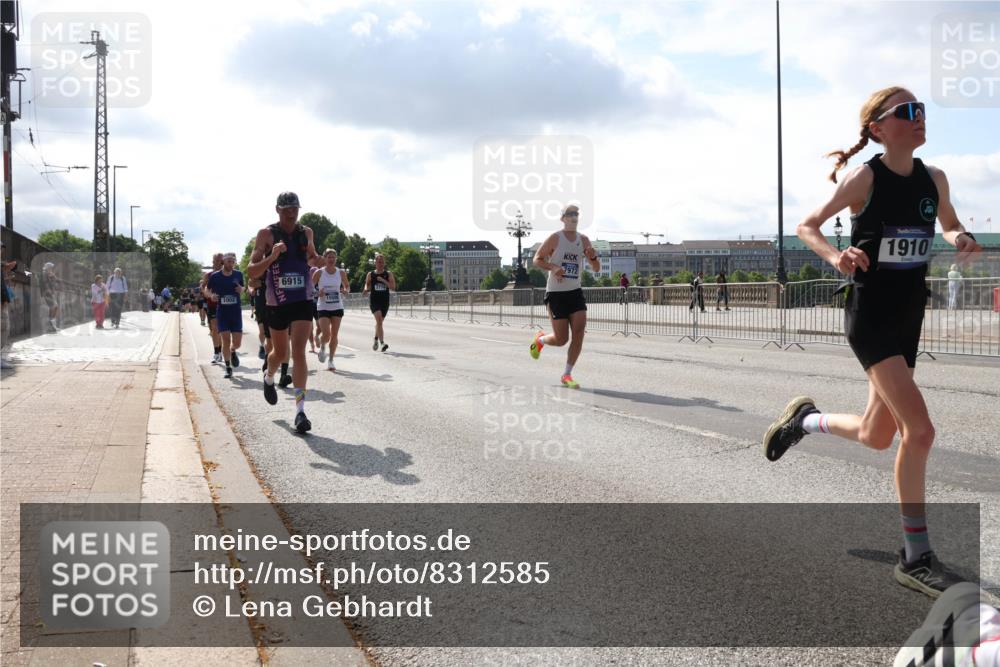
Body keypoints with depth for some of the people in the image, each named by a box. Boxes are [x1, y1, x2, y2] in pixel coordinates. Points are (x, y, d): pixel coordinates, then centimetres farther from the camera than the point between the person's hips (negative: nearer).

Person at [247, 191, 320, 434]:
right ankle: (269, 377, 50)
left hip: (303, 301, 1)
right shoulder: (267, 234, -7)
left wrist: (314, 256, 1)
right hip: (277, 303, -1)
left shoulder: (306, 232, 5)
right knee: (280, 353, 14)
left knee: (298, 352, -12)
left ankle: (300, 410, -14)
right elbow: (251, 271, -12)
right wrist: (272, 256, -29)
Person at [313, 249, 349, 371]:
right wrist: (318, 293, -20)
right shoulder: (319, 273, -5)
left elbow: (347, 286, 15)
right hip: (323, 307, -2)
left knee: (334, 335, 1)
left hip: (337, 307, 3)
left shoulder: (341, 273, 2)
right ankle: (322, 347, 21)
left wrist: (345, 290, -8)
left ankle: (331, 361, 13)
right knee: (326, 334, -14)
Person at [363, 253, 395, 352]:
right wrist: (366, 290, -10)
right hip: (374, 300, -2)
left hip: (385, 301, 2)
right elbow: (367, 286, 13)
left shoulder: (389, 274, 3)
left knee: (380, 322, 15)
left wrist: (383, 281, -16)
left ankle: (376, 339, 41)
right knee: (379, 319, -22)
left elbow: (393, 288, -5)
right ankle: (382, 343, -27)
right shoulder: (370, 275, 4)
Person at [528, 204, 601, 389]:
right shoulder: (555, 239, -6)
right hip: (556, 293, -4)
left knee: (579, 332, -12)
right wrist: (553, 267, -21)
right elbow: (536, 260, -3)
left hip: (575, 292, 4)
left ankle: (567, 375, 0)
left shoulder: (584, 240, 6)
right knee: (561, 339, -4)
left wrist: (593, 257, -13)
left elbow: (596, 269, 10)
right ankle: (540, 339, 33)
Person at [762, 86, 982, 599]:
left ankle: (805, 419, 42)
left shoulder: (933, 178, 5)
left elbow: (949, 226, 21)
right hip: (869, 315, -7)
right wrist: (836, 256, -23)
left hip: (908, 317, 7)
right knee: (919, 430, -16)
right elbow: (806, 226, -3)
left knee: (876, 436, 12)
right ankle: (916, 559, -3)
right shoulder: (864, 178, -11)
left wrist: (960, 239, -3)